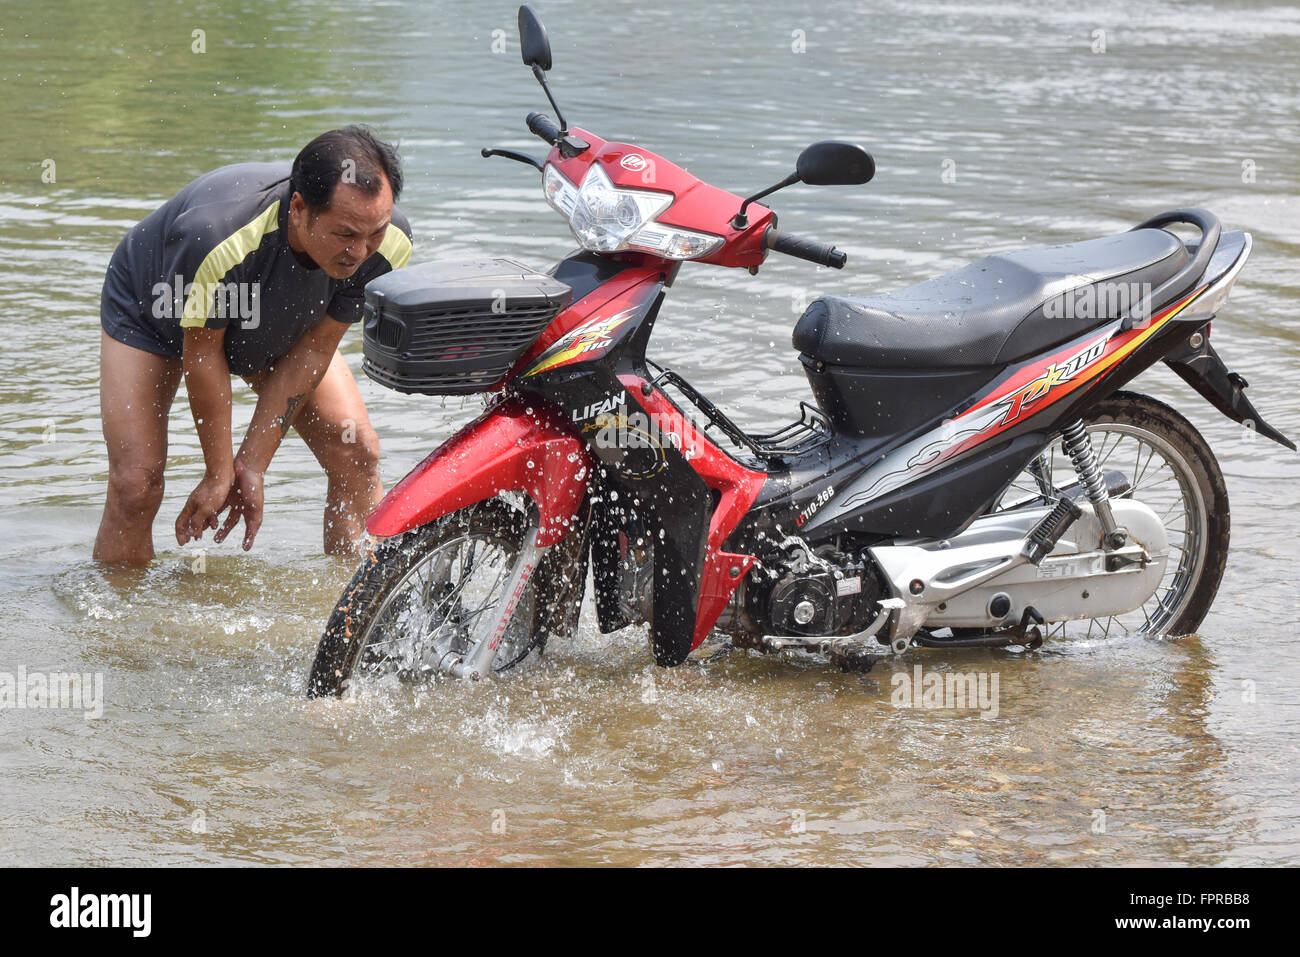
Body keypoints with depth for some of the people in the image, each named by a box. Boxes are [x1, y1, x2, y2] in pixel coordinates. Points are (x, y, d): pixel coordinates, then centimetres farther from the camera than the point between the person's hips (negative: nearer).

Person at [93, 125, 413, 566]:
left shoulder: (389, 244, -32)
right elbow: (202, 354, -28)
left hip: (275, 324, 4)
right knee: (136, 484, -17)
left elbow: (314, 348, -20)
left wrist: (252, 465, -19)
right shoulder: (215, 237, -45)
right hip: (150, 307, -4)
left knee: (356, 452, -10)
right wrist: (219, 474, -18)